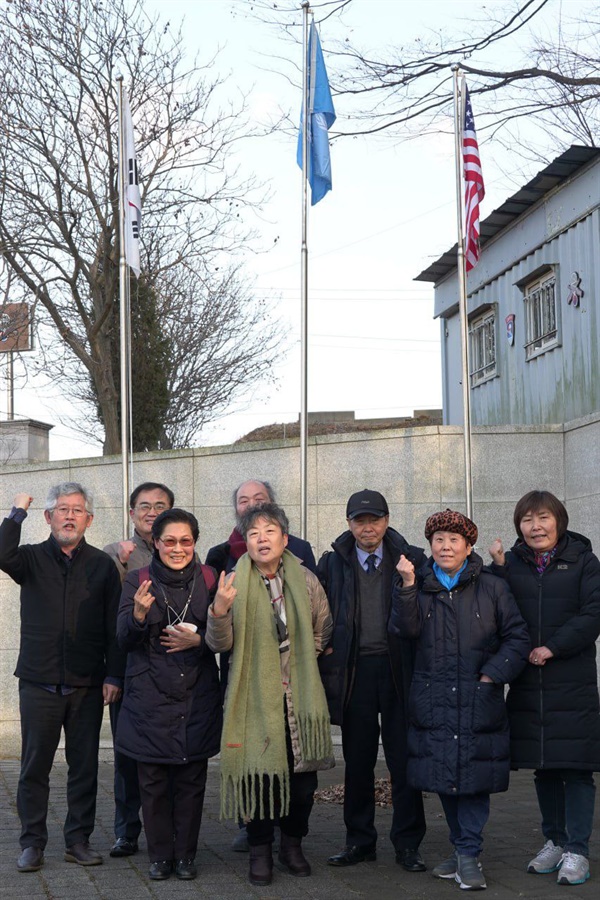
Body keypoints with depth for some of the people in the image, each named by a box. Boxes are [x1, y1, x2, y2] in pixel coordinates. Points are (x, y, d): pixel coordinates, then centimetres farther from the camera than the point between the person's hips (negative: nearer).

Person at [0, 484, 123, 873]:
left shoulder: (102, 565, 5)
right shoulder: (32, 558, 4)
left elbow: (114, 625, 3)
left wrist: (113, 675, -3)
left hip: (88, 686, 1)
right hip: (39, 681, -1)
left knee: (85, 766, 6)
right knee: (35, 765, 3)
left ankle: (79, 840, 17)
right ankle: (33, 843, 13)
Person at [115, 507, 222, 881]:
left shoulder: (209, 580, 3)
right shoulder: (138, 581, 0)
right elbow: (125, 638, -7)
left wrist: (199, 640, -12)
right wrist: (139, 614, -27)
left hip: (196, 695, 1)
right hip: (150, 697, -1)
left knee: (191, 780, 4)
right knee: (153, 781, 3)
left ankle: (186, 854, 16)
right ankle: (160, 855, 15)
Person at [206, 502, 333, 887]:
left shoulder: (305, 580, 1)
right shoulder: (235, 584, -5)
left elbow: (322, 630, 17)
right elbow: (221, 643, -8)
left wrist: (303, 659, 10)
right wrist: (220, 612, -25)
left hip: (300, 695, 2)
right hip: (255, 695, -2)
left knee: (304, 773, 7)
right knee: (259, 771, -1)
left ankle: (293, 844, 27)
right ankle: (260, 851, 17)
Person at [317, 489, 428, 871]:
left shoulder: (411, 560, 4)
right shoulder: (333, 563, 8)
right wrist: (329, 666, 2)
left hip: (399, 670, -1)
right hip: (355, 672, 1)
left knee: (404, 760, 2)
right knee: (357, 761, 9)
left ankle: (408, 844, 12)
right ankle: (360, 841, 20)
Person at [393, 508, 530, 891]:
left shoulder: (492, 588, 4)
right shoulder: (420, 587, 9)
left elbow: (518, 638, 4)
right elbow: (406, 628, -6)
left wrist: (492, 674, -6)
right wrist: (407, 585, -18)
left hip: (479, 701, -2)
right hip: (434, 699, 3)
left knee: (474, 777, -5)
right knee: (444, 777, 7)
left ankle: (469, 855, 2)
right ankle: (462, 849, 20)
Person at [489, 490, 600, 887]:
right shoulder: (511, 564, 10)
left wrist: (553, 647, -14)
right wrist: (499, 569, -9)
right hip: (528, 683, 4)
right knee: (543, 767, 11)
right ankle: (555, 841, 23)